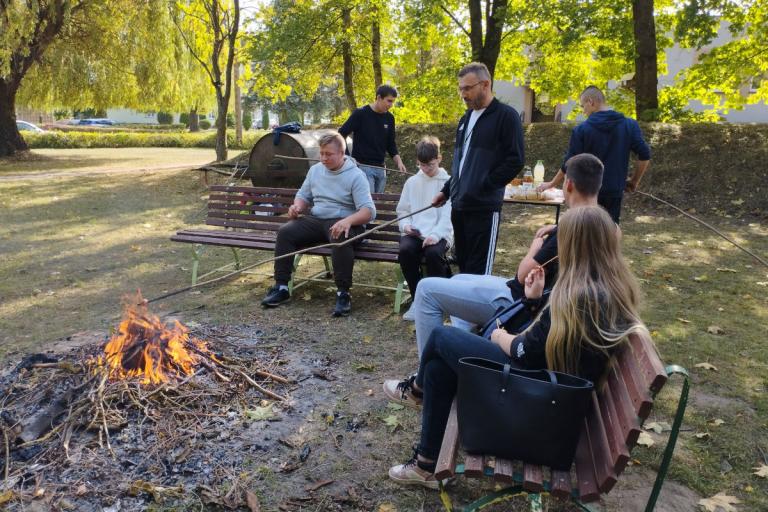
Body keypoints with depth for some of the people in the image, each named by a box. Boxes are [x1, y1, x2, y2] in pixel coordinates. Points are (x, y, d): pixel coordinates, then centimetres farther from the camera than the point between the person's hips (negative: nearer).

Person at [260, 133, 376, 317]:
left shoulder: (356, 175, -7)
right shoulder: (315, 170, 12)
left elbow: (368, 211, -16)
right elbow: (303, 195, 24)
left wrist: (348, 221, -37)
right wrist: (297, 206, -2)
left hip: (342, 223, -5)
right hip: (315, 220, 5)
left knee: (341, 240, -39)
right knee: (285, 232, -19)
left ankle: (343, 293, -30)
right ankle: (281, 287, -13)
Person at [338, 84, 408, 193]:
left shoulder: (389, 118, 8)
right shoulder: (360, 114, -8)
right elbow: (341, 134, -5)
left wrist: (399, 161, 0)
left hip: (381, 169, 6)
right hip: (363, 167, -6)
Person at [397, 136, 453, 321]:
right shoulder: (412, 182, 16)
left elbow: (448, 215, -5)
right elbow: (402, 209, 21)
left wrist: (435, 235, -21)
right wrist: (405, 225, -1)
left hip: (439, 234, -3)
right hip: (414, 233, 3)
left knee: (433, 253, -36)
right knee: (405, 250, -31)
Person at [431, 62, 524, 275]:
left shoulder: (505, 116, -8)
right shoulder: (466, 118, 17)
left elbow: (515, 161, -14)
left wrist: (482, 186, -15)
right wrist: (446, 190, 16)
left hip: (484, 208, -8)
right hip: (459, 206, 8)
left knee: (478, 272, -4)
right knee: (463, 267, 14)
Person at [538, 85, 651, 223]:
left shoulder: (581, 129, -8)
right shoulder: (630, 125, 0)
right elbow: (644, 156, -3)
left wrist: (551, 184, 7)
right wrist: (634, 181, 9)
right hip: (614, 192, 2)